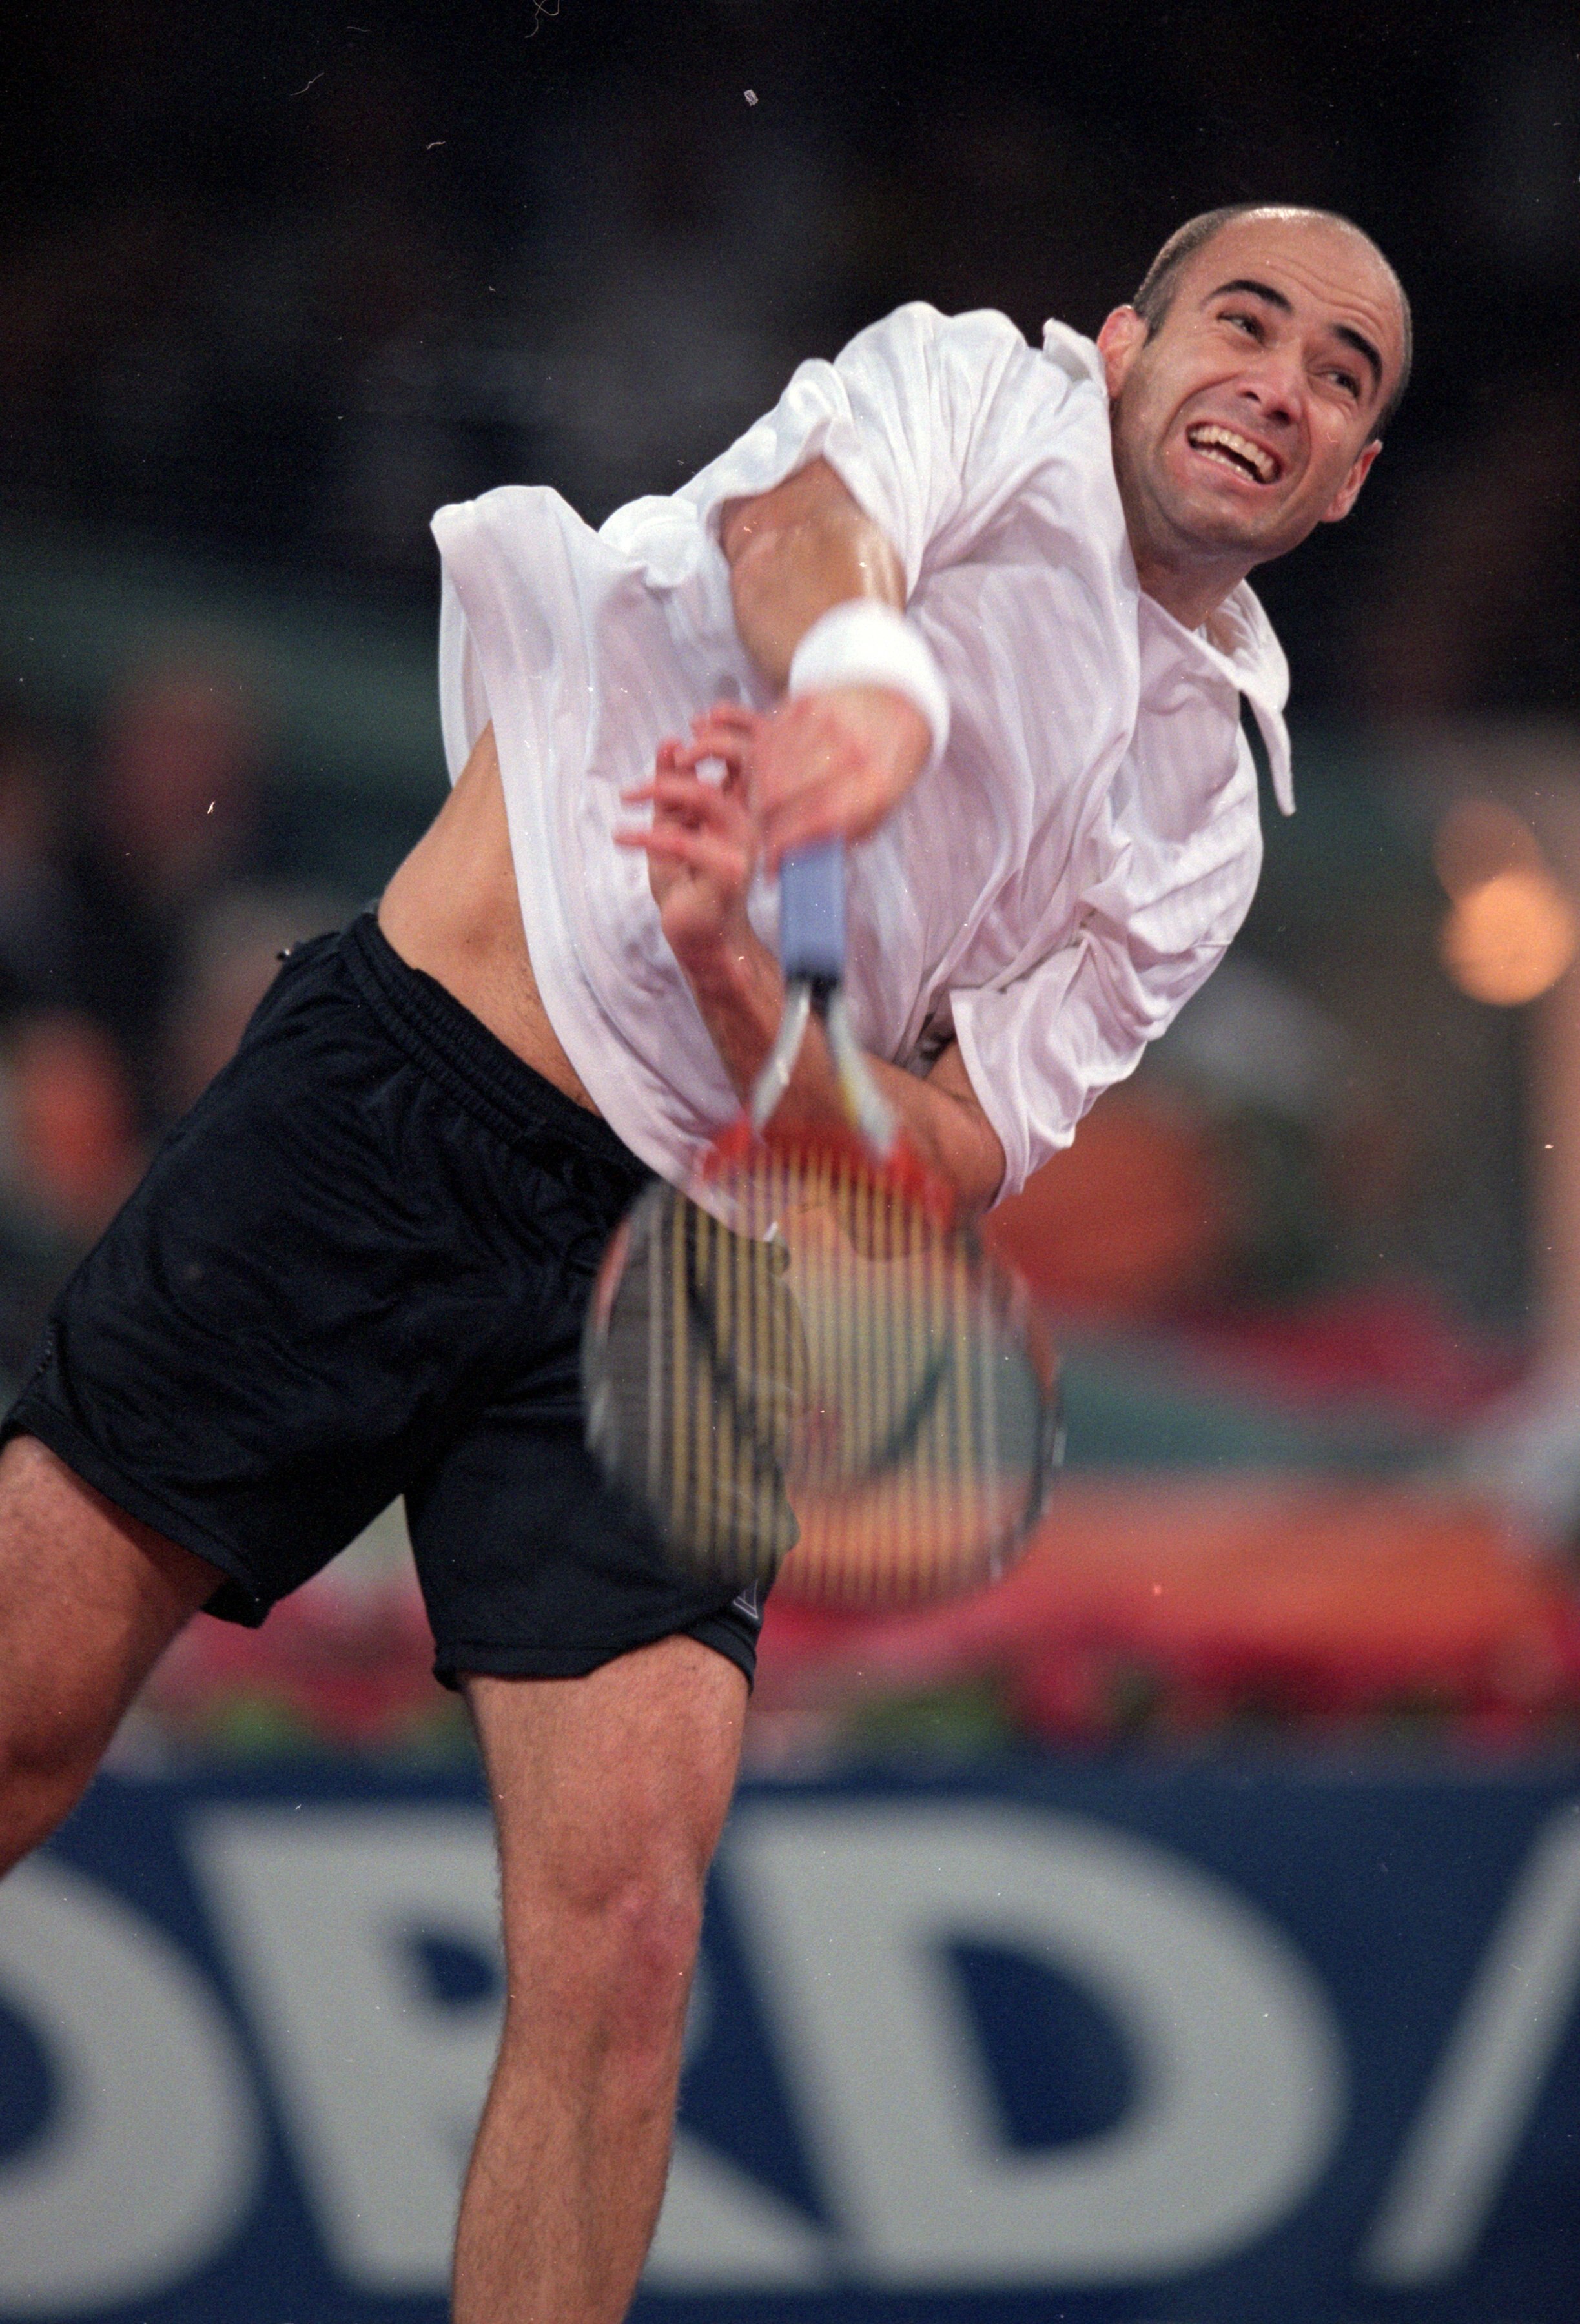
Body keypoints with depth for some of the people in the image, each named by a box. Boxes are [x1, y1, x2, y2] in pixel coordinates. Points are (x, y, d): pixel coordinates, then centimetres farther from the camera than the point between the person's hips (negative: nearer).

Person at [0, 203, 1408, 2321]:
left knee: (619, 1942, -12)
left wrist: (743, 977, -17)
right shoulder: (977, 385, 4)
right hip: (386, 1103, -4)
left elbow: (962, 1161, 5)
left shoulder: (1204, 822, 15)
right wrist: (861, 669, -46)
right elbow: (802, 511, -21)